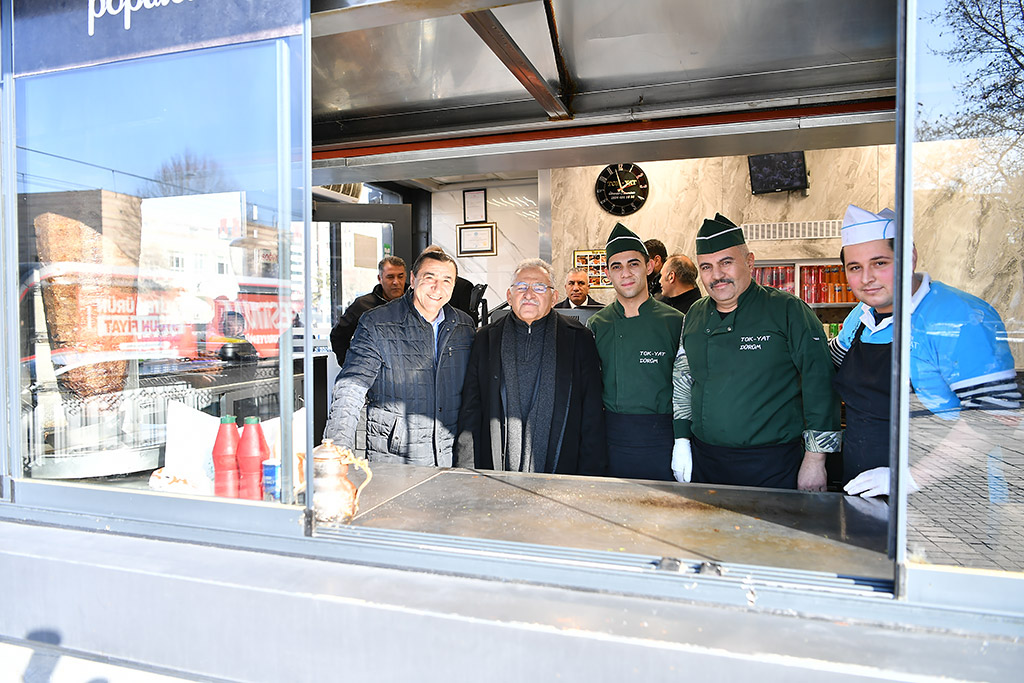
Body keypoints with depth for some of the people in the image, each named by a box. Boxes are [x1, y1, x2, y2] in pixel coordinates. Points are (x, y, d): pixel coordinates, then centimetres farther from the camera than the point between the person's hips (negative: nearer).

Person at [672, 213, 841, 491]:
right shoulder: (694, 316, 7)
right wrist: (682, 440, 10)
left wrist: (815, 460, -11)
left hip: (773, 465, -4)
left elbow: (820, 384, -9)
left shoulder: (787, 310, -7)